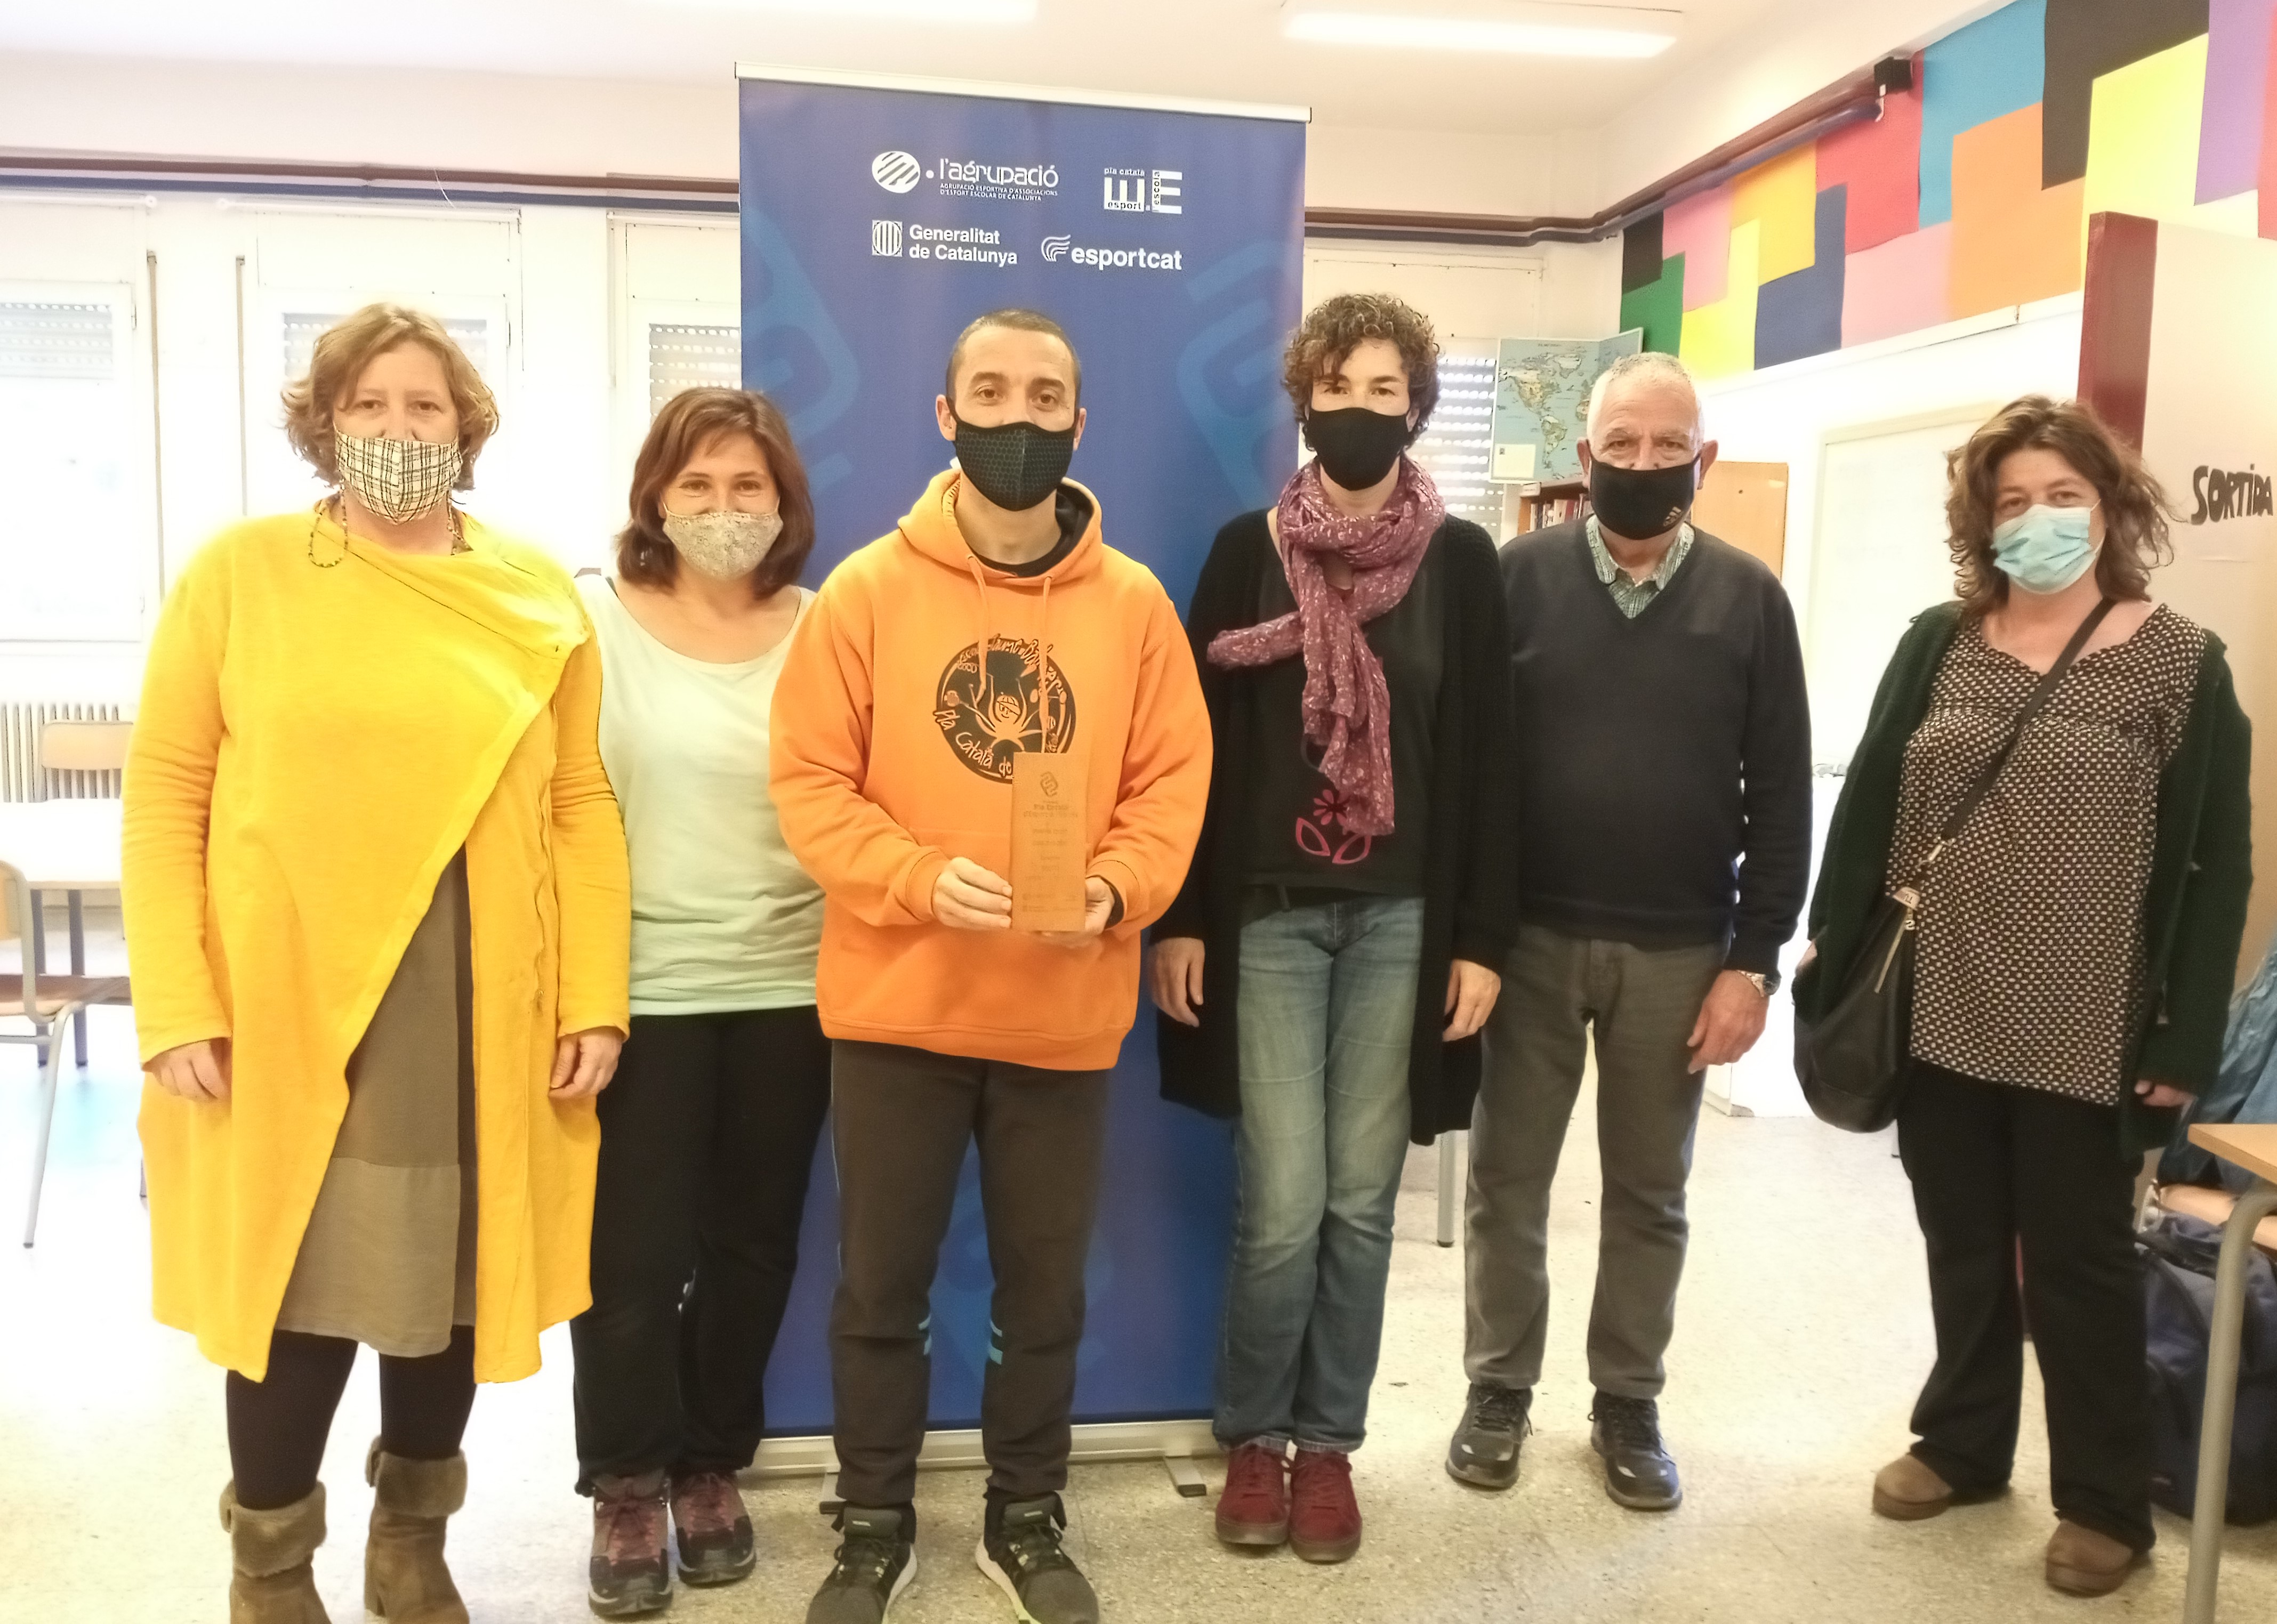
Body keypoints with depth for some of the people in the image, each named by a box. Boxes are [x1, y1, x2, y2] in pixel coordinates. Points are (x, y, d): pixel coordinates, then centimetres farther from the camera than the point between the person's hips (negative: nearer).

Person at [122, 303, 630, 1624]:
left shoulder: (539, 594, 5)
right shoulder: (242, 571, 0)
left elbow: (582, 809, 4)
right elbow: (166, 791, -2)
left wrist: (596, 998, -1)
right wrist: (177, 1002, -9)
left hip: (486, 1015, 2)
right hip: (285, 1008, -2)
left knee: (449, 1286, 13)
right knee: (295, 1291, 6)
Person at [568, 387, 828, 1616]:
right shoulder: (593, 619, -3)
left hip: (788, 987, 2)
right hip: (639, 988, -2)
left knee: (753, 1244, 12)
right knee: (634, 1254, 4)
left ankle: (713, 1463, 31)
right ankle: (627, 1483, 24)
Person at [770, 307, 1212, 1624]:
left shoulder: (1135, 603, 1)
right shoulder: (867, 591, -3)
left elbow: (1172, 782, 1)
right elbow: (811, 781, -5)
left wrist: (1114, 890, -17)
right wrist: (921, 878, -20)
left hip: (1067, 1013, 1)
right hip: (895, 1004, -1)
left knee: (1046, 1291, 14)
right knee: (880, 1287, 12)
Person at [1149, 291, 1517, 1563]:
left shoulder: (1462, 560, 3)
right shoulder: (1248, 551, 2)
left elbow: (1487, 759, 2)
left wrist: (1483, 936, -2)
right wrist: (1180, 918, -4)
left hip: (1402, 918, 1)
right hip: (1268, 913, -1)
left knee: (1361, 1199, 8)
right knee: (1285, 1201, -1)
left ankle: (1329, 1441, 25)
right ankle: (1255, 1435, 21)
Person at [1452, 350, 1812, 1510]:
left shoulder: (1748, 598, 0)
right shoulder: (1519, 577, -2)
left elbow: (1779, 797, 0)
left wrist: (1753, 959, -4)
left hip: (1679, 952, 1)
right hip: (1529, 938, 0)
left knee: (1650, 1194, 13)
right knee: (1507, 1180, 10)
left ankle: (1628, 1403, 29)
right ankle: (1499, 1390, 27)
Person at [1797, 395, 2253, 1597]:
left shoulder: (2179, 663, -4)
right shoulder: (1938, 644, 5)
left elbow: (2216, 865, -5)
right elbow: (1867, 808, 6)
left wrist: (2185, 1039, -9)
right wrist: (1832, 959, 2)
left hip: (2083, 1035, -3)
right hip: (1939, 1014, 3)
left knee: (2077, 1263, 9)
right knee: (1964, 1247, 16)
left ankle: (2104, 1500, 26)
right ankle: (1962, 1441, 34)